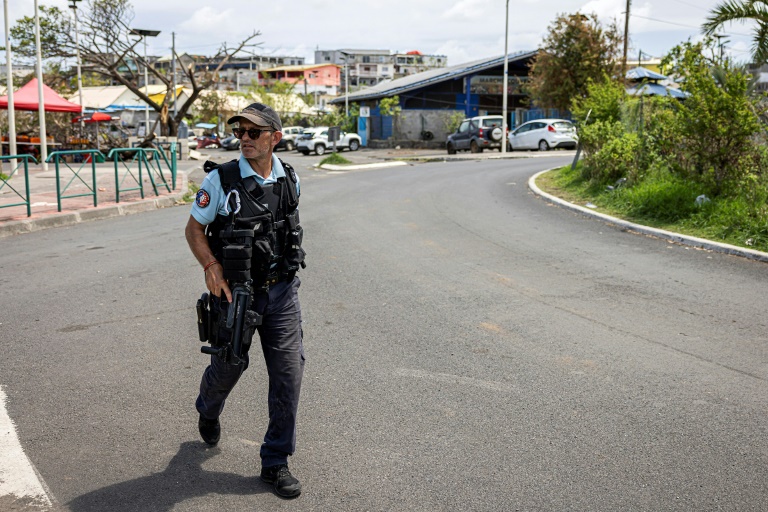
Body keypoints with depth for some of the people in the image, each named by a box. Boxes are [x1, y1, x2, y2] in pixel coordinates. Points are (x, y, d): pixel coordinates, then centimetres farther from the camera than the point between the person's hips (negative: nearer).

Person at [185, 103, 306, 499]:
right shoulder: (221, 180, -11)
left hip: (281, 291, 3)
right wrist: (211, 266, -17)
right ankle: (208, 410, 51)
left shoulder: (290, 179, 1)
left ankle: (275, 463, 13)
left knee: (288, 372, -1)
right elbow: (194, 229, -3)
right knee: (229, 365, 13)